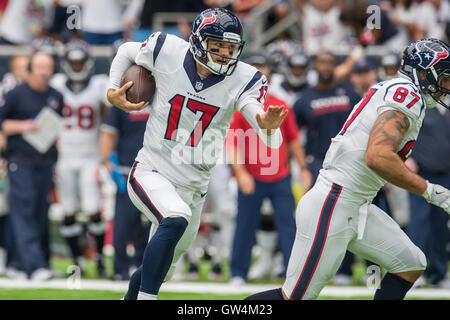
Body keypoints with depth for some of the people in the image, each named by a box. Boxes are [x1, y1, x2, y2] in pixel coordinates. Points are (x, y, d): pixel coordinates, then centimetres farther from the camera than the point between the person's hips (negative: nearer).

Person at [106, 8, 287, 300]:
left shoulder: (244, 80, -11)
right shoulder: (167, 52, -12)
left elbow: (271, 143, -24)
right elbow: (127, 52, 12)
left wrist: (267, 126, -48)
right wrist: (112, 92, -2)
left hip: (193, 187, 3)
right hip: (151, 172, -3)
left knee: (160, 268, 16)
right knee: (176, 219, -34)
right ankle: (145, 297, -30)